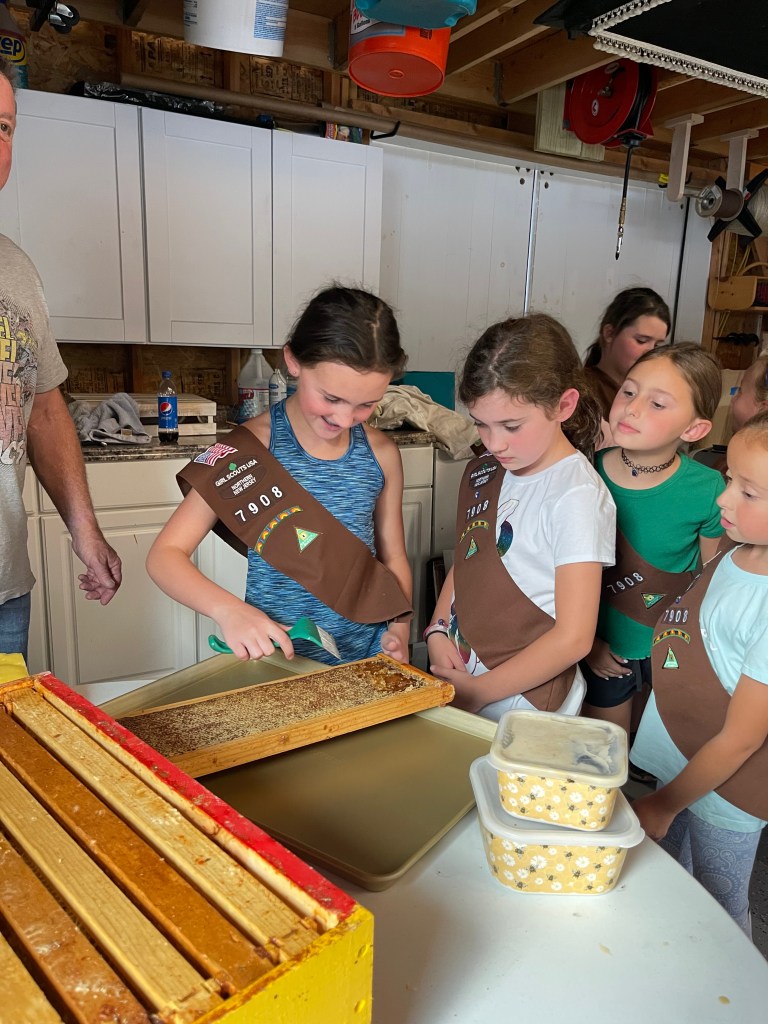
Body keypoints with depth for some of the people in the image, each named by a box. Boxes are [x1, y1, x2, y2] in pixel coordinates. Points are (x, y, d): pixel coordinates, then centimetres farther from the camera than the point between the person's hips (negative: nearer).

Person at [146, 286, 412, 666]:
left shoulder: (381, 455, 1)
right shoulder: (250, 450, -10)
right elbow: (164, 555, -9)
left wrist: (399, 630, -3)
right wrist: (227, 609, -26)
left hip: (366, 660, 3)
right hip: (277, 660, -2)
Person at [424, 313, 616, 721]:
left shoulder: (577, 495, -20)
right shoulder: (482, 473, 4)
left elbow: (573, 638, -20)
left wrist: (476, 692, -15)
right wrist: (438, 633, -4)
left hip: (520, 705, -6)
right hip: (453, 677, 7)